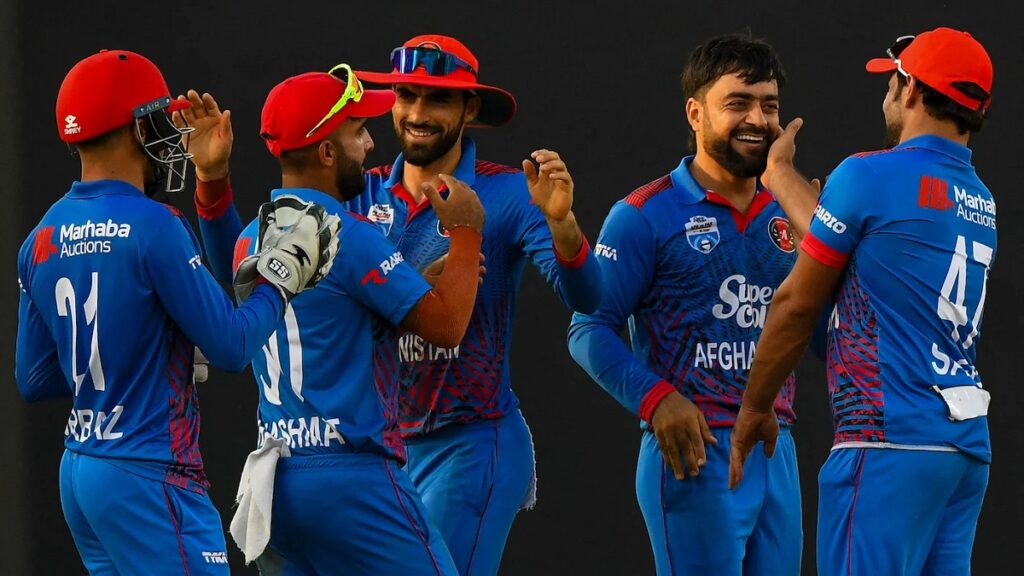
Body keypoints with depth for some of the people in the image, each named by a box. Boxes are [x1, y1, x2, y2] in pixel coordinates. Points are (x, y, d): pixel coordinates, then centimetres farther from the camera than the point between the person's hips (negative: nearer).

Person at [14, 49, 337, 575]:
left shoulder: (42, 241, 8)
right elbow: (232, 347, -12)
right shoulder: (153, 227, -14)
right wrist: (283, 276, 3)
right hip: (148, 474, -8)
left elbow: (33, 382, 14)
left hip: (79, 472, 8)